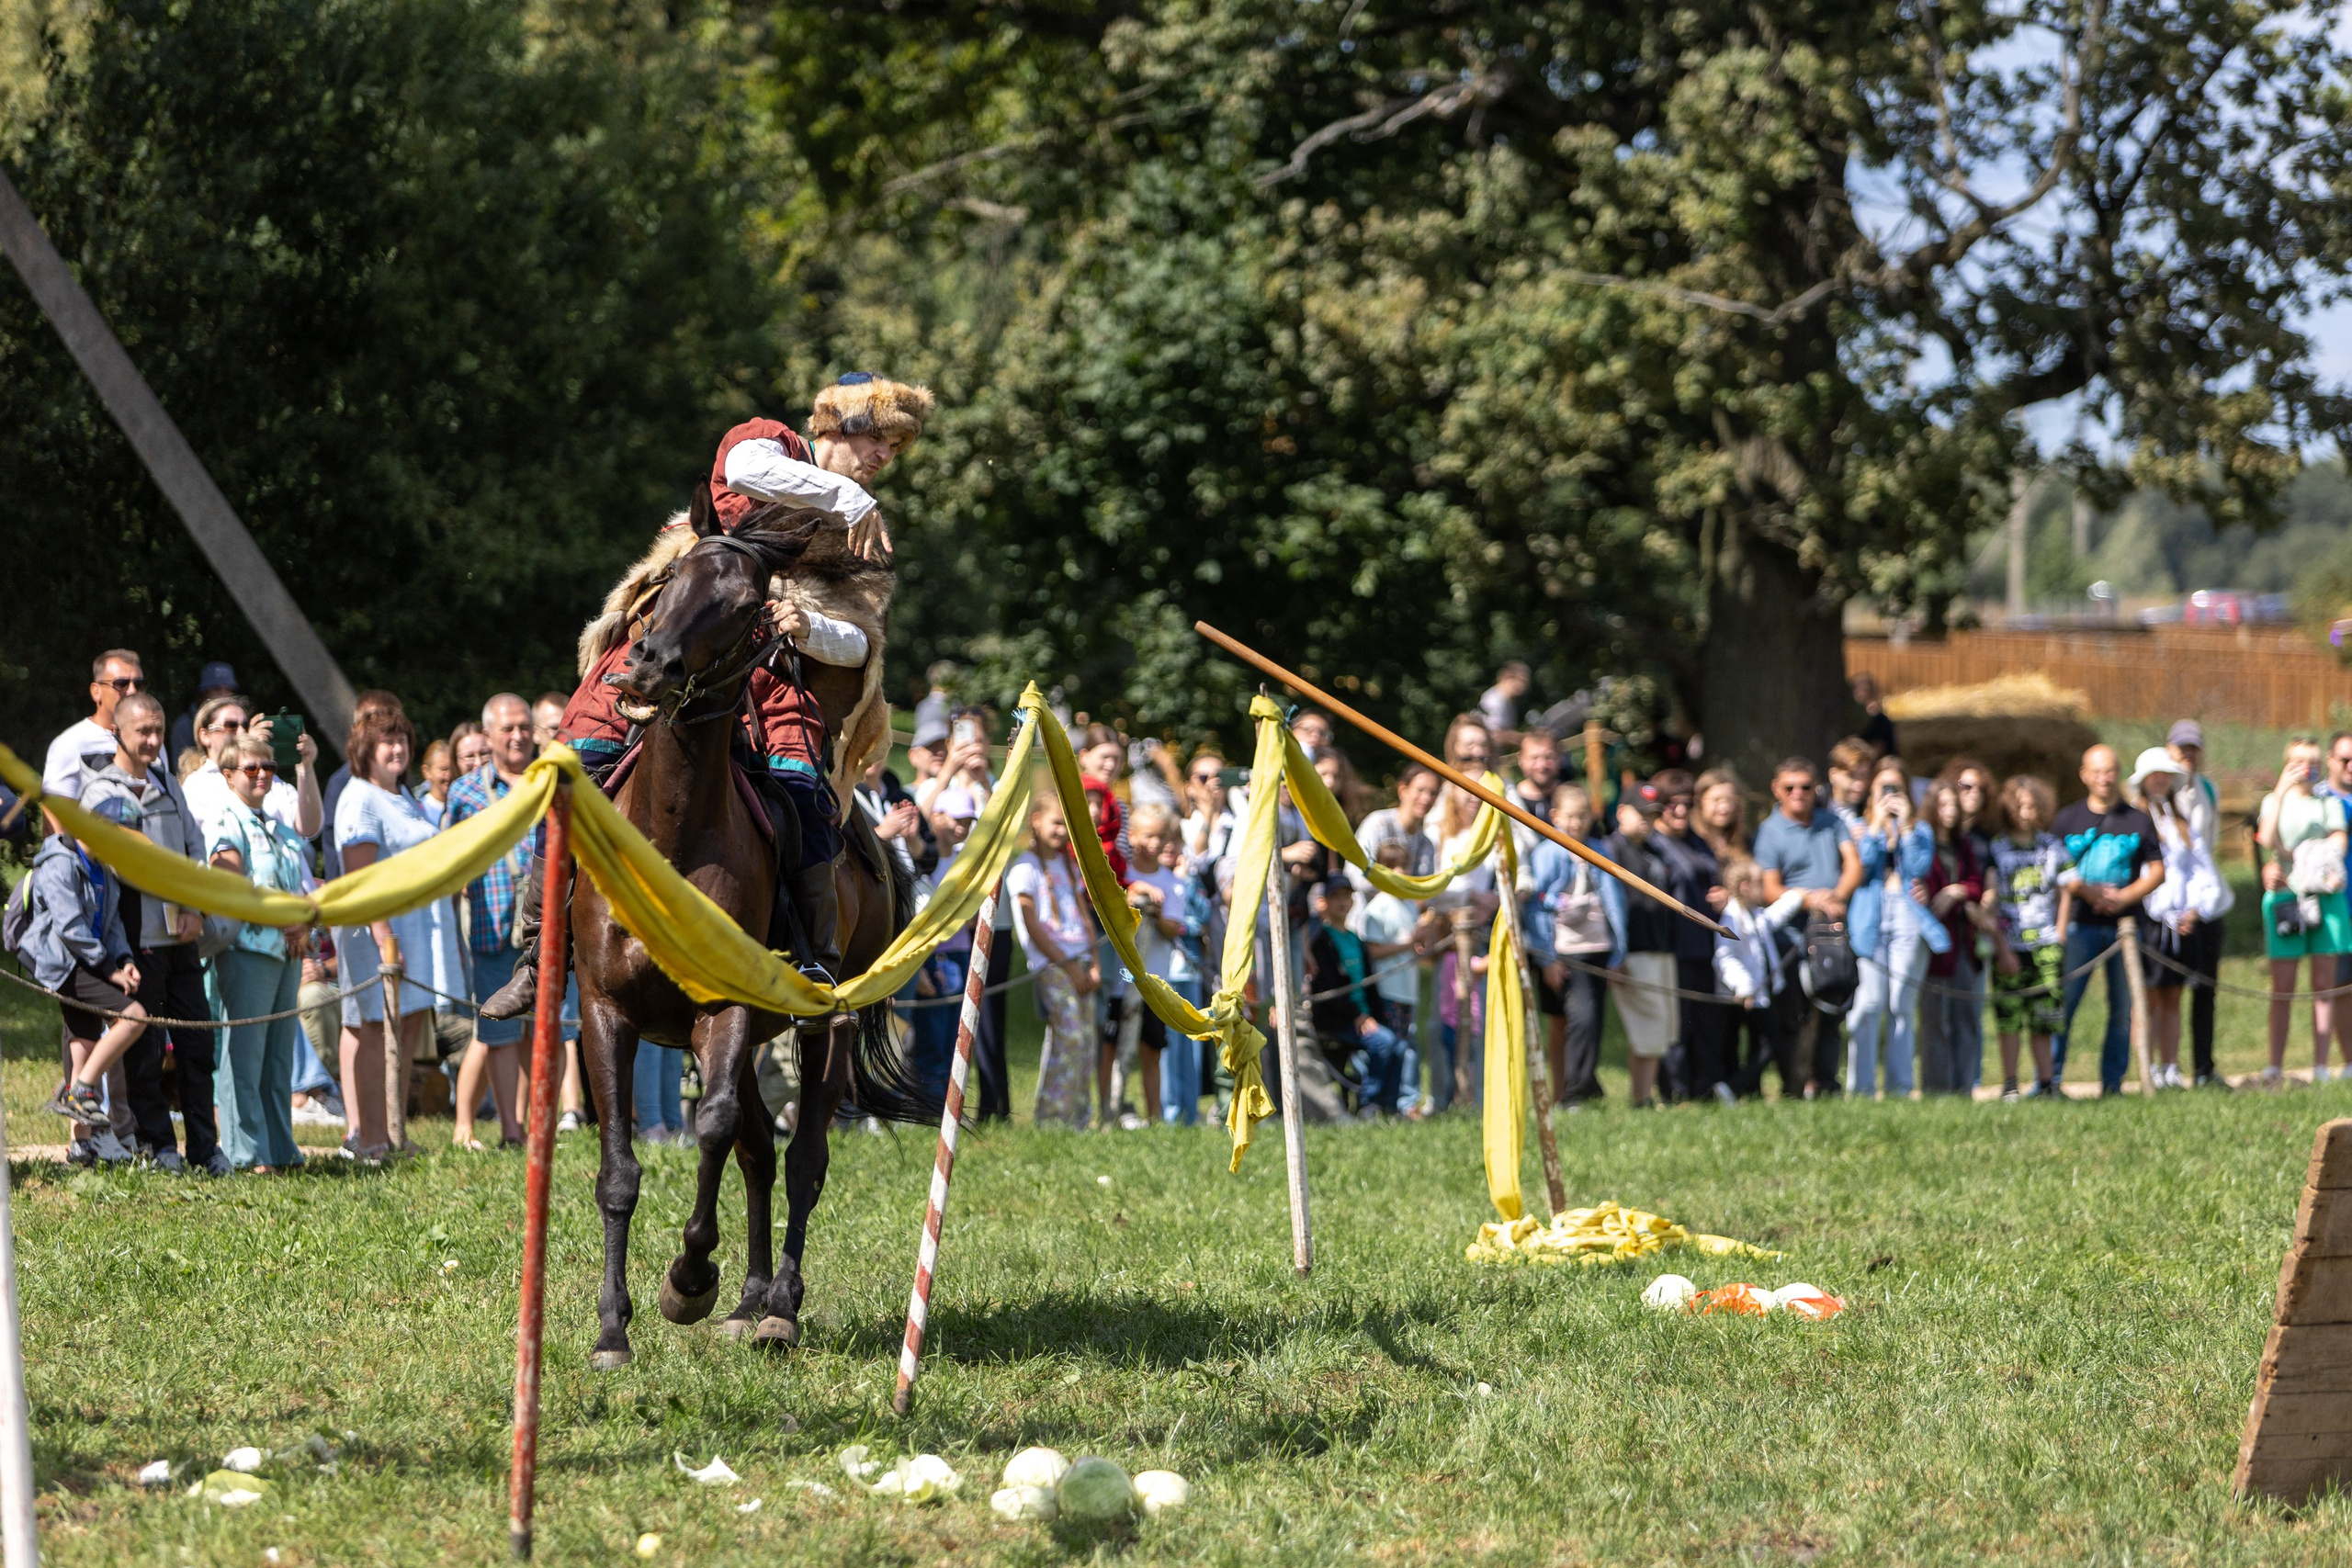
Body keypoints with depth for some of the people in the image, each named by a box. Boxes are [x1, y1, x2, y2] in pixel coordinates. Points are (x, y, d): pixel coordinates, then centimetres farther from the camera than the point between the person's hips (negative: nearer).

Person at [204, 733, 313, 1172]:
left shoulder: (280, 829, 21)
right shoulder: (225, 824, -4)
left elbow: (305, 885, 19)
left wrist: (304, 925, -1)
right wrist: (282, 918, -14)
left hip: (288, 951, 8)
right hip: (248, 947, -8)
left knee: (280, 1053, 8)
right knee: (245, 1053, -8)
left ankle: (281, 1148, 10)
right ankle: (246, 1152, -8)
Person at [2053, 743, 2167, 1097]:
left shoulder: (2138, 821, 10)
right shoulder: (2068, 819, 8)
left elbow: (2156, 871, 7)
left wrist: (2124, 896, -9)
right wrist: (2085, 891, -12)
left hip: (2124, 921, 1)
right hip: (2080, 924, -1)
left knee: (2123, 1007, 2)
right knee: (2062, 1003, -8)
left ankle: (2112, 1082, 9)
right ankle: (2051, 1077, -4)